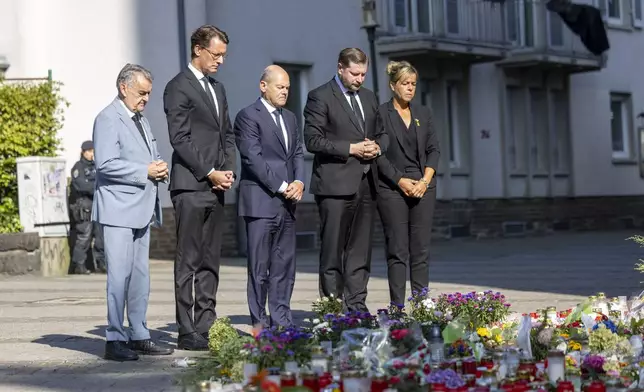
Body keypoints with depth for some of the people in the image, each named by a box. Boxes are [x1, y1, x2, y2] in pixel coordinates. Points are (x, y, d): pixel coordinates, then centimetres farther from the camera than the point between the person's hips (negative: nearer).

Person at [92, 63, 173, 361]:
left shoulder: (141, 120, 20)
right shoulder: (108, 119, -8)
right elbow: (106, 163, -18)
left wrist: (160, 168, 6)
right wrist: (145, 172, -18)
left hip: (142, 209, 9)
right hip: (118, 210, -9)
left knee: (140, 276, 10)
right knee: (120, 275, -11)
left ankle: (138, 336, 15)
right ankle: (114, 340, -7)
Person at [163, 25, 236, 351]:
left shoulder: (217, 89, 19)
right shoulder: (178, 88, -6)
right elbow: (180, 139, -13)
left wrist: (229, 169, 5)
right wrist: (210, 173, -14)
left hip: (216, 188, 8)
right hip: (190, 187, -8)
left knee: (210, 262, 9)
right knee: (188, 263, -5)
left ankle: (206, 327, 13)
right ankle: (187, 333, -4)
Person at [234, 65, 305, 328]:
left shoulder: (290, 118, 19)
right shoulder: (248, 116, -6)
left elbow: (298, 153, 17)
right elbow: (253, 158, -13)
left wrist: (299, 182, -2)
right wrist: (282, 187, -14)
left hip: (286, 203, 7)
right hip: (261, 201, -7)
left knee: (284, 266, 8)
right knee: (259, 267, -3)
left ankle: (281, 321, 14)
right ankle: (260, 324, 1)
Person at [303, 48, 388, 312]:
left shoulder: (368, 97, 17)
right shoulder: (320, 97, -4)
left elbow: (381, 133, 25)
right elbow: (313, 141, -10)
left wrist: (377, 147, 2)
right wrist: (350, 149, -15)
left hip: (365, 183, 6)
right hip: (335, 184, -6)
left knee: (361, 249, 8)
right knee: (332, 250, -2)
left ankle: (357, 305, 13)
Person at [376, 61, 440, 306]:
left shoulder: (423, 114, 12)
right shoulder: (380, 114, -2)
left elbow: (434, 149, 11)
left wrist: (426, 179, -4)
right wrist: (400, 181, -12)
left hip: (423, 187, 4)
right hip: (392, 189, -4)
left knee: (421, 251, 3)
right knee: (397, 251, -3)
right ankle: (397, 307, -1)